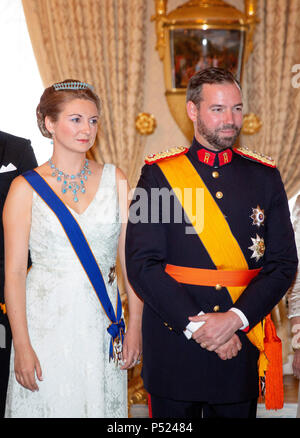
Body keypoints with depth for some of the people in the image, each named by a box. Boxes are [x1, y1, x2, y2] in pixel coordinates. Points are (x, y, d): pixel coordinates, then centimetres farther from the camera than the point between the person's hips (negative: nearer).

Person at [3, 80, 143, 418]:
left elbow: (130, 257, 3)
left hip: (102, 325, 2)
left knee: (101, 406, 10)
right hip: (46, 323, -2)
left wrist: (135, 327, -2)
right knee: (47, 405, 6)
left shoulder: (114, 180, 4)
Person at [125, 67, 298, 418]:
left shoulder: (265, 177, 6)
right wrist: (196, 325, -15)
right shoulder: (158, 174, -1)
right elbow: (142, 265, -8)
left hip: (240, 346, 2)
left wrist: (235, 318, -13)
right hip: (173, 346, -2)